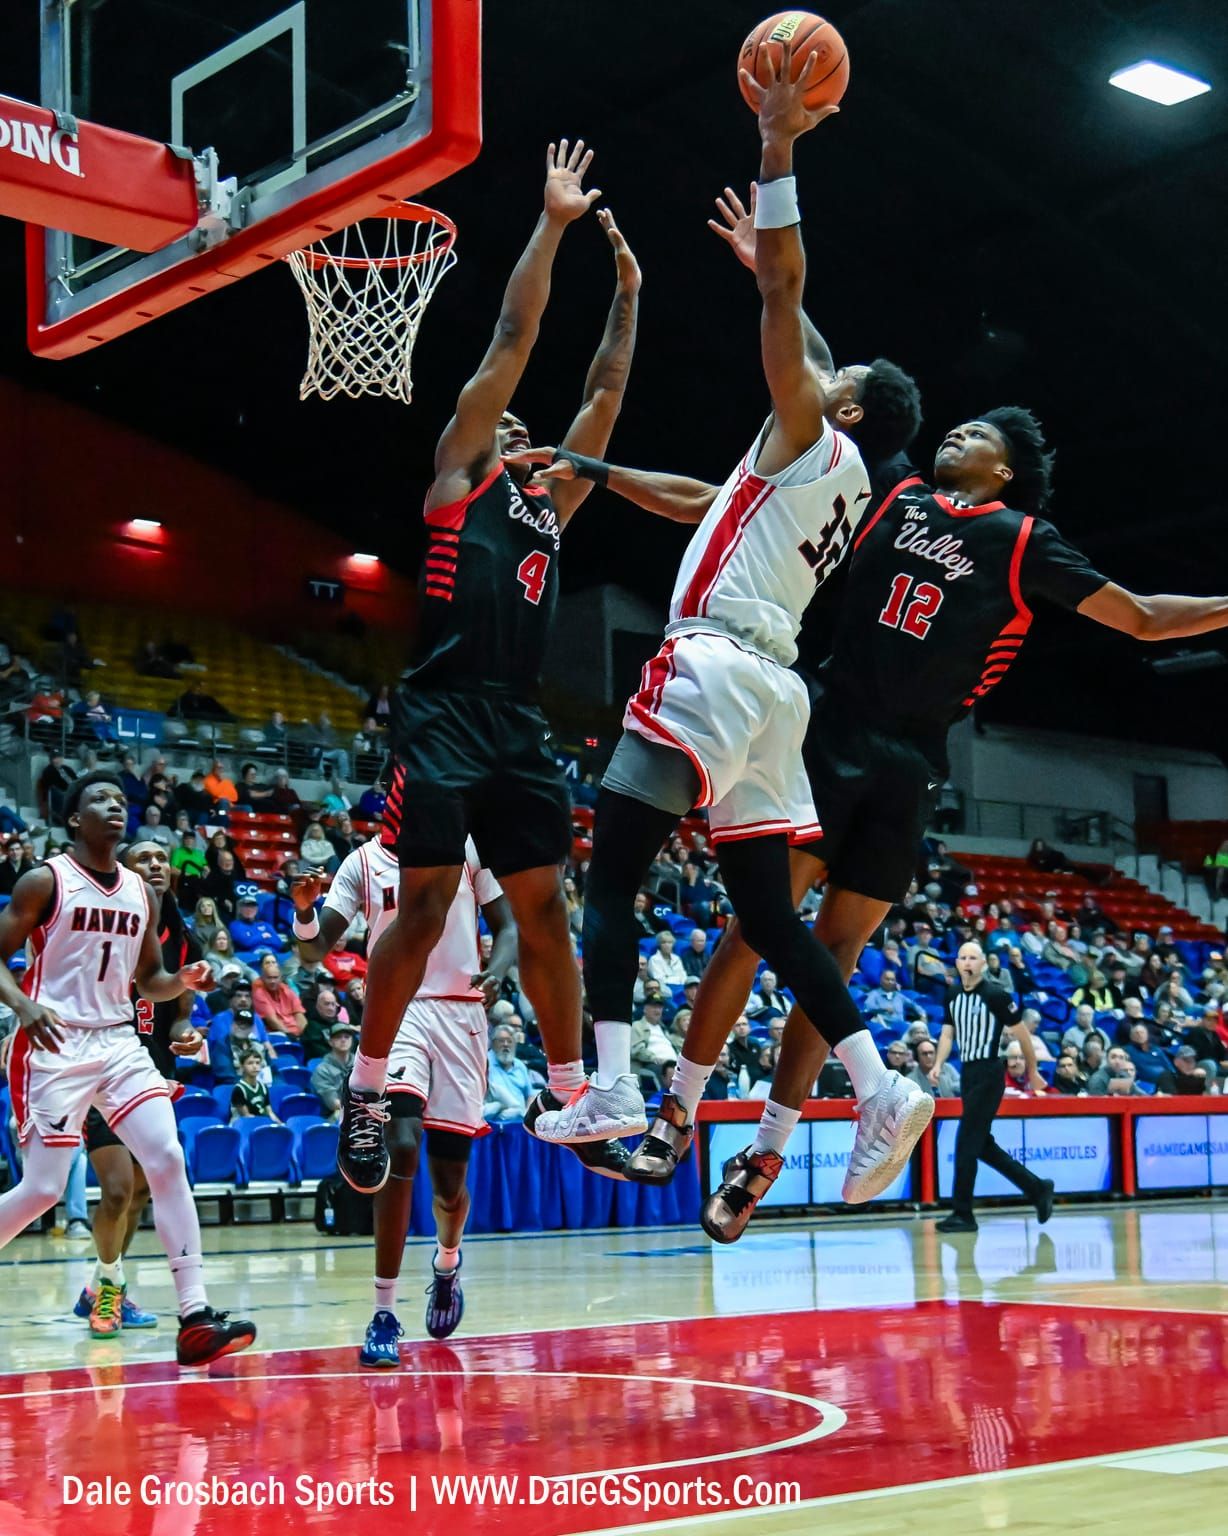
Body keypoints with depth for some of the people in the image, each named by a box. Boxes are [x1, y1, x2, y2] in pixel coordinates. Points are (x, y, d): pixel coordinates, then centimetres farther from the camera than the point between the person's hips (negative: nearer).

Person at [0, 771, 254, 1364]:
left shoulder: (141, 892, 11)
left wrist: (182, 981, -3)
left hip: (119, 1043, 5)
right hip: (55, 1045, -5)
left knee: (167, 1161, -11)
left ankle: (195, 1315, -13)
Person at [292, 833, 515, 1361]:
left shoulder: (468, 850, 6)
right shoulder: (363, 862, 6)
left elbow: (507, 927, 8)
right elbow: (314, 949, 3)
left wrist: (496, 971, -14)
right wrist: (304, 910, -20)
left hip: (460, 1012, 1)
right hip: (395, 1010, -1)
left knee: (449, 1173, 6)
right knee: (402, 1148, -23)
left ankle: (447, 1263, 42)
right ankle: (384, 1314, -18)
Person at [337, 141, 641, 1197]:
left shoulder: (550, 500, 23)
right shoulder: (458, 473, 7)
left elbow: (605, 395, 26)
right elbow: (513, 341, 4)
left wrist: (626, 289, 25)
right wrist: (552, 226, 6)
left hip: (521, 727, 6)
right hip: (445, 717, -6)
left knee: (545, 909, 5)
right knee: (425, 906, -7)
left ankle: (567, 1094, 11)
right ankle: (367, 1091, 4)